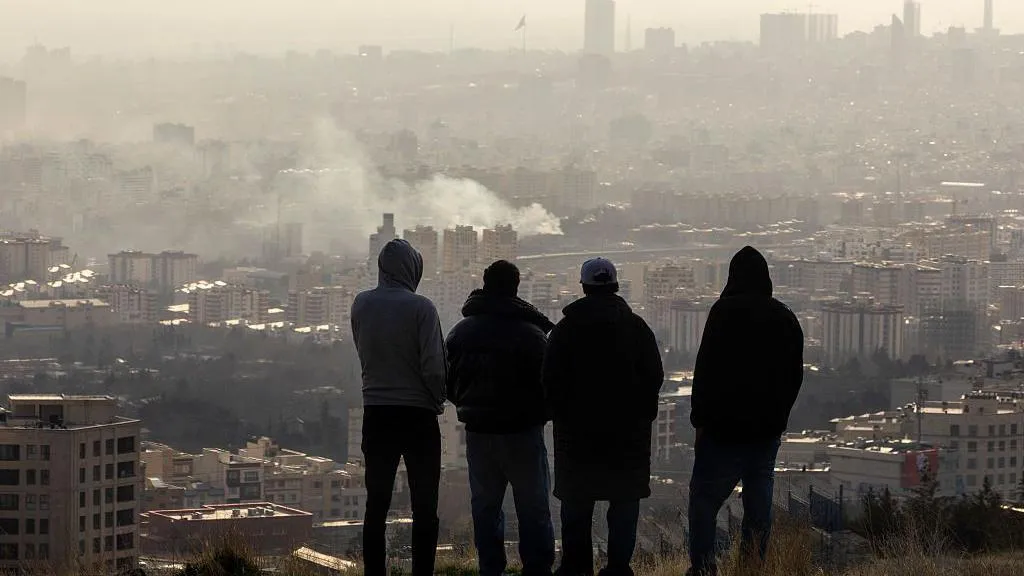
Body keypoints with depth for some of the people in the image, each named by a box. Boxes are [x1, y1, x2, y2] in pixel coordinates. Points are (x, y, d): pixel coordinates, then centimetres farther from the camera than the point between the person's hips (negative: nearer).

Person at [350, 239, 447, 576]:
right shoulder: (420, 308, -12)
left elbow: (364, 352, 9)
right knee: (424, 507, 2)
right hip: (418, 413, -3)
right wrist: (438, 399, 2)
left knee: (376, 504, 8)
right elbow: (434, 366, -13)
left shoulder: (361, 305, 0)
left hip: (376, 413, 4)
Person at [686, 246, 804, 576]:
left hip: (725, 427, -5)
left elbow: (707, 369, -11)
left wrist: (700, 419, -5)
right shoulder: (785, 318, 10)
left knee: (704, 499, -1)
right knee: (759, 502, 9)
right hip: (768, 430, 5)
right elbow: (795, 375, 16)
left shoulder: (725, 312, -8)